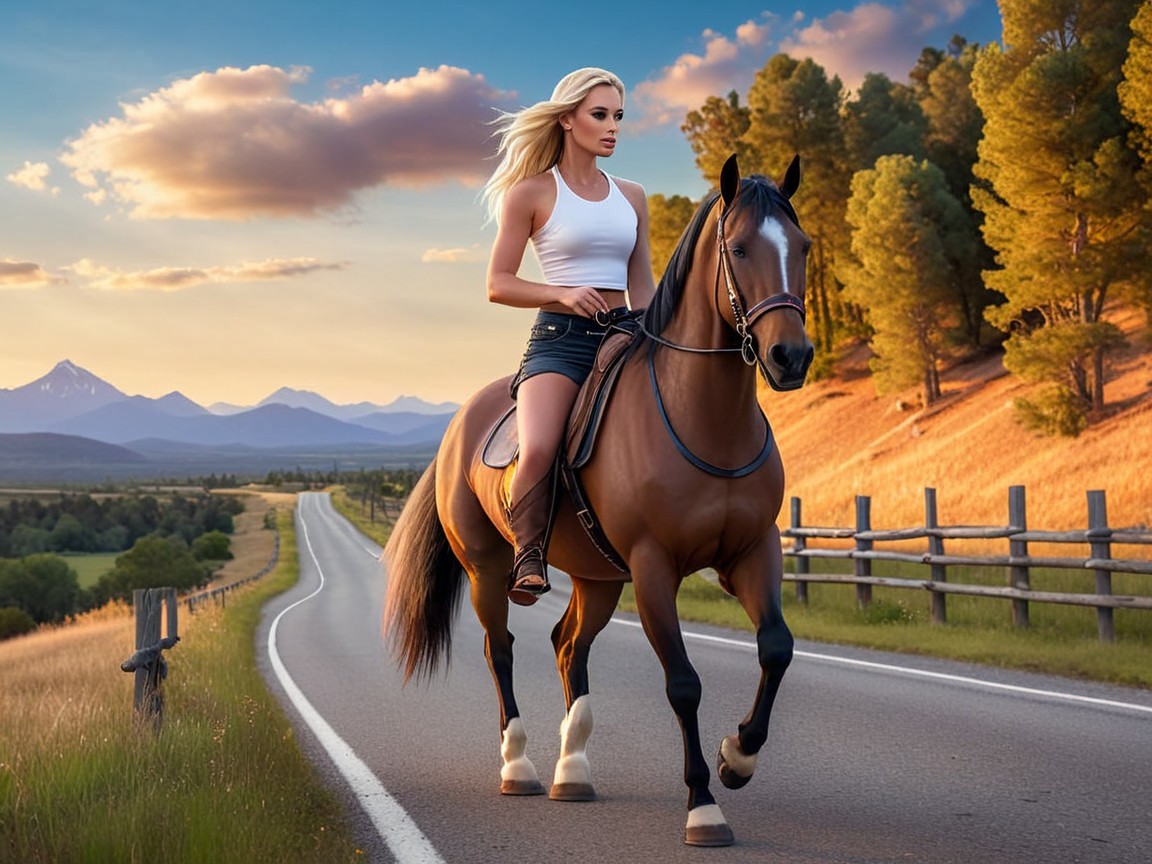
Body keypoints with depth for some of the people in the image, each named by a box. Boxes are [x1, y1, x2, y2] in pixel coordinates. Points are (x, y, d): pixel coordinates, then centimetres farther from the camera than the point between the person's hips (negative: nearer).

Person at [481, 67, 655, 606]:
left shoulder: (631, 197, 17)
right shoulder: (532, 193, 2)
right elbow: (498, 285, 0)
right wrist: (564, 293, -15)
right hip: (559, 339, -5)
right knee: (538, 450, -31)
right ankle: (528, 557, -12)